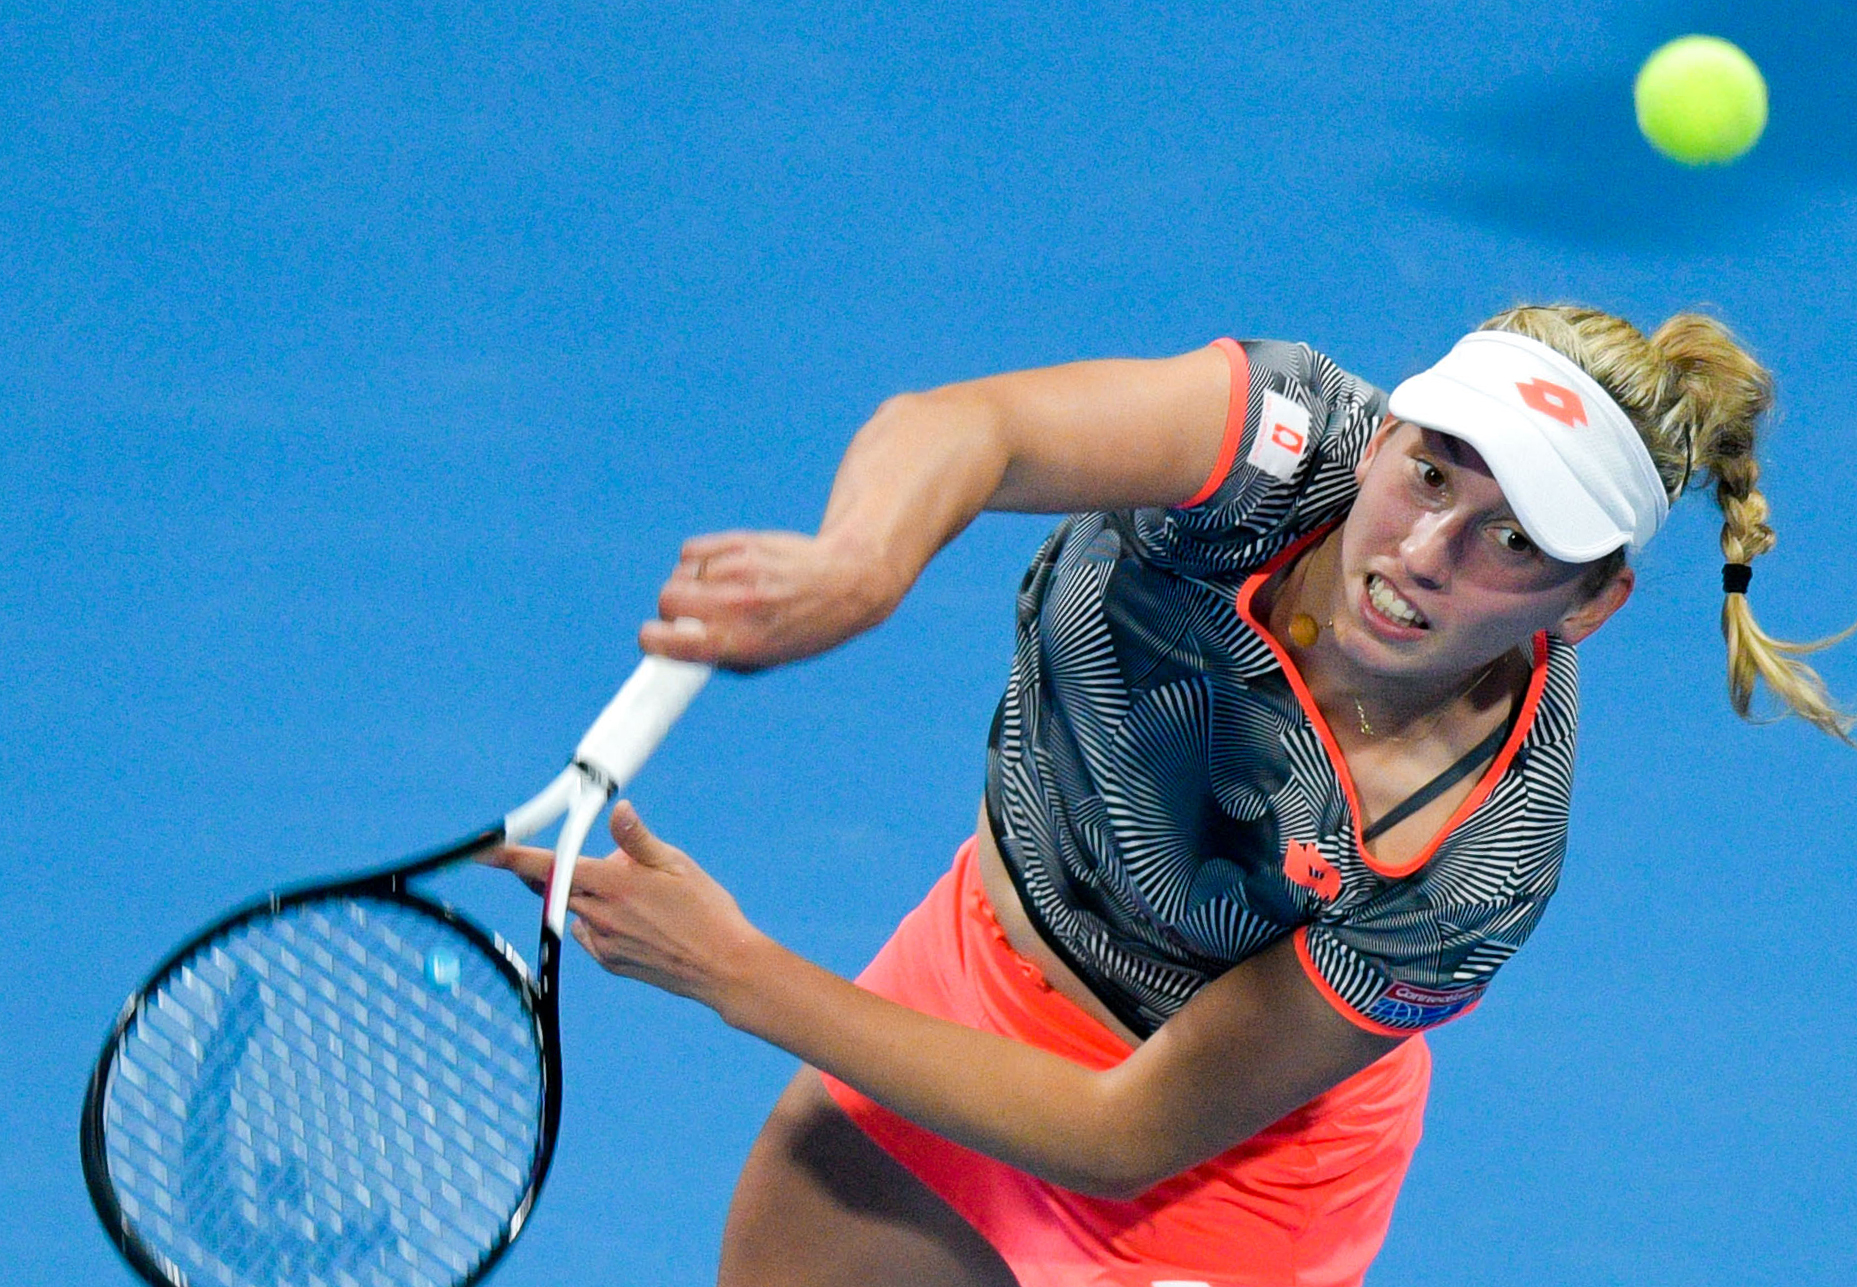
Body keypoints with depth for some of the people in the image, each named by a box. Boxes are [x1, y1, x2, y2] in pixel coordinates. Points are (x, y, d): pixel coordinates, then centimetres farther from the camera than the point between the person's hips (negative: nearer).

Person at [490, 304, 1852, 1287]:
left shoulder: (1474, 866, -35)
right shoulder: (1297, 437, -29)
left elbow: (1125, 1137, -28)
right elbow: (954, 424, -43)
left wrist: (740, 976, -29)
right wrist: (859, 566, -67)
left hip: (1215, 1170, -4)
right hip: (980, 951, 4)